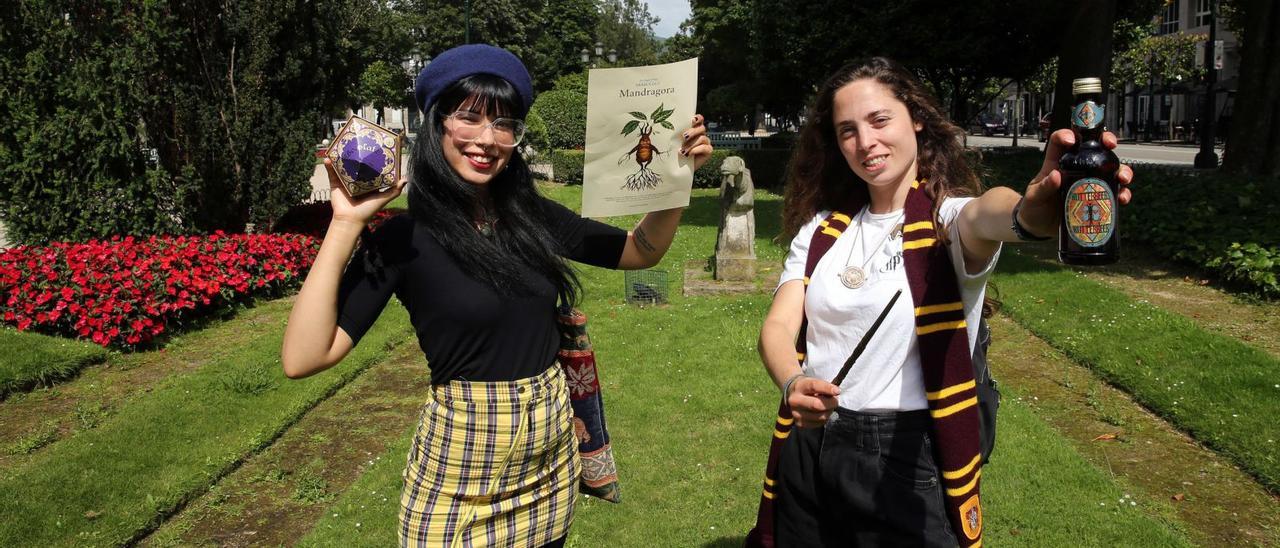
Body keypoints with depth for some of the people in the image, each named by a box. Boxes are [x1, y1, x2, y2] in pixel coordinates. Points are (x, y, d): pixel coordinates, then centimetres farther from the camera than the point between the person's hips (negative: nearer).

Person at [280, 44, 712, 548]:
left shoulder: (535, 216, 1)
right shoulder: (404, 237, -12)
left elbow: (642, 252, 11)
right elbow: (302, 358, -20)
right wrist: (346, 225, -23)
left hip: (551, 446, 4)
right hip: (459, 458, -4)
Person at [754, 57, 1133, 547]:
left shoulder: (946, 218, -8)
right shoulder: (822, 229, 5)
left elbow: (984, 215, -33)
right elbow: (778, 327, -5)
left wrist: (1028, 211, -57)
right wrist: (793, 385, -27)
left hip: (907, 458, -4)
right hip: (808, 448, 5)